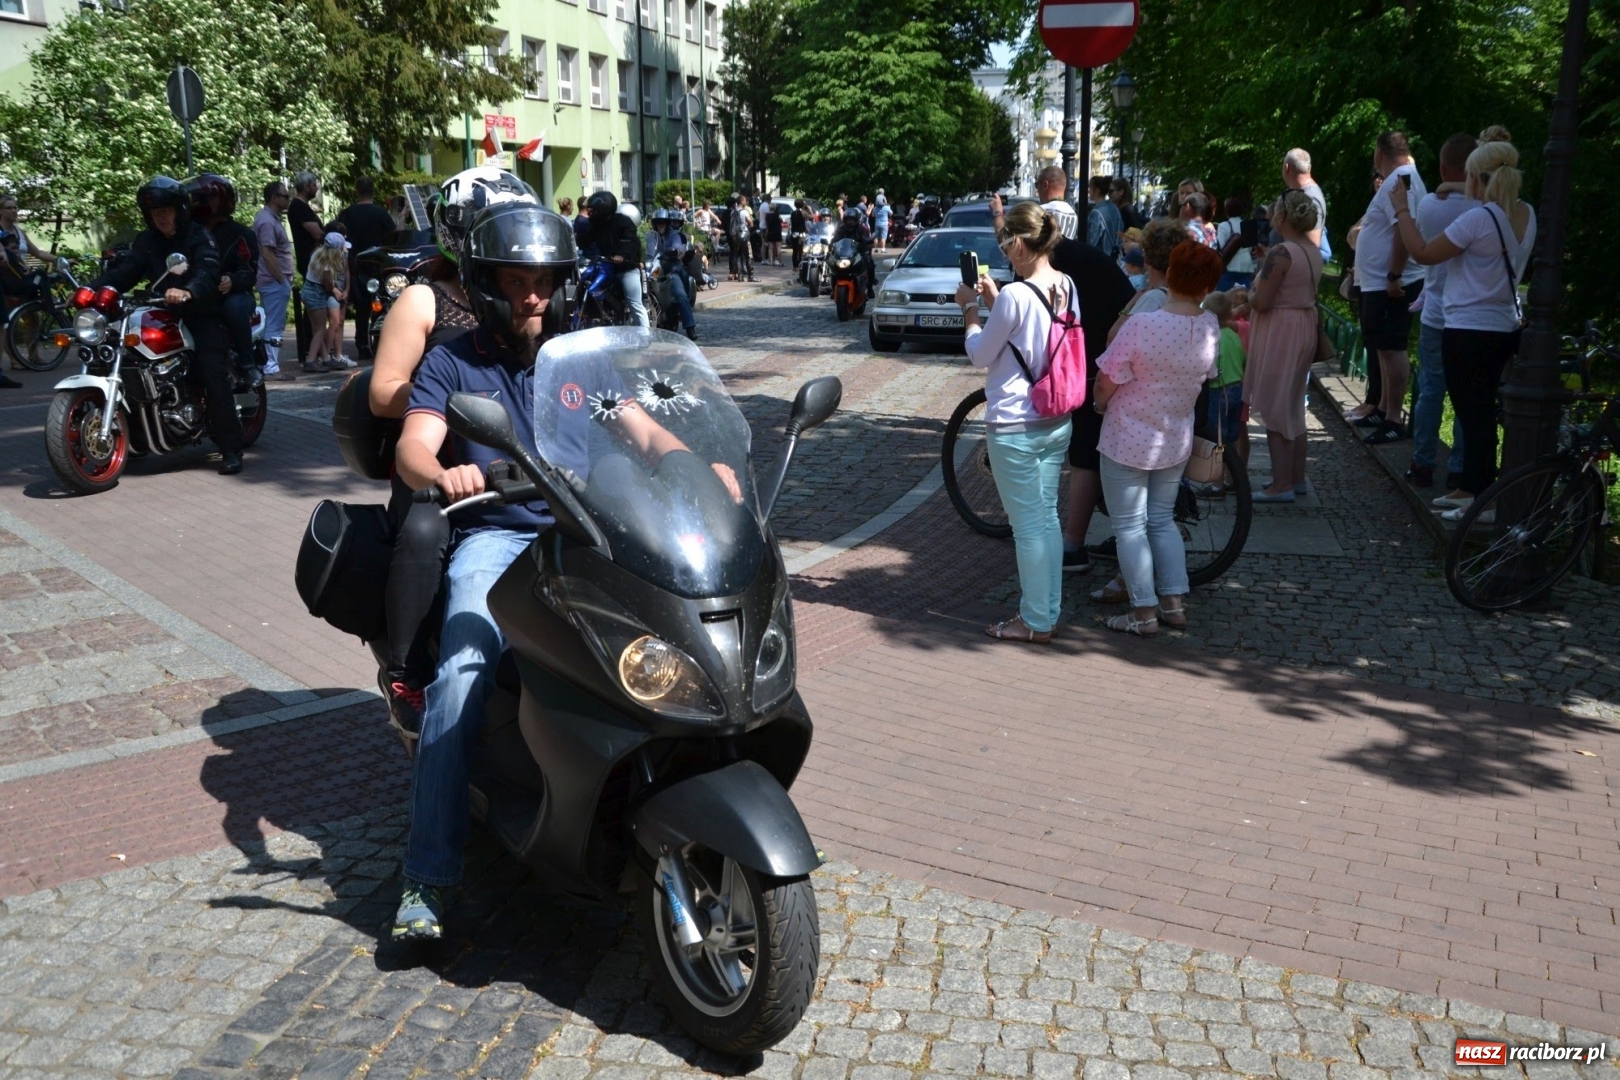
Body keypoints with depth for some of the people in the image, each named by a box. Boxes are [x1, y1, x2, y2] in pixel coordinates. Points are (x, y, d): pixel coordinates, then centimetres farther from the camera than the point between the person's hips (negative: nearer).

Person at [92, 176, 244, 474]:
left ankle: (231, 449, -15)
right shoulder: (146, 241, 12)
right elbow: (123, 271, 2)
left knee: (215, 377, -18)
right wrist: (92, 289, -16)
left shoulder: (198, 236, -6)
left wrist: (187, 292, -46)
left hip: (201, 315, -6)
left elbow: (208, 271, -24)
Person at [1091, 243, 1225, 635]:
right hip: (1177, 442, 5)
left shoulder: (1141, 326, -25)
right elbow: (1206, 376, 4)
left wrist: (1100, 405, 3)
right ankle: (1174, 603, 23)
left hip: (1127, 443, -5)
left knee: (1130, 527, 7)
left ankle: (1144, 612, 11)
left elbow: (1105, 383, -19)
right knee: (1163, 521, 20)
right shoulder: (1210, 328, -9)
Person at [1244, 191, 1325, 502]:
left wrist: (1248, 293, 1)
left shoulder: (1280, 252, -19)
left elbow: (1261, 302, -21)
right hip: (1304, 328, 9)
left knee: (1275, 409, -3)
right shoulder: (1314, 252, 9)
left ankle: (1281, 485, -1)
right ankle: (1297, 478, 23)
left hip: (1280, 332, -9)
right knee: (1293, 407, 17)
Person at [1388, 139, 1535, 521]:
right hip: (1505, 328, 8)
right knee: (1479, 413, 17)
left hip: (1468, 331, -8)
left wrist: (1401, 209, -2)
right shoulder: (1526, 215, 6)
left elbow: (1424, 253, -12)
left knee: (1474, 415, -2)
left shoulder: (1477, 219, -19)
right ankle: (1471, 487, 28)